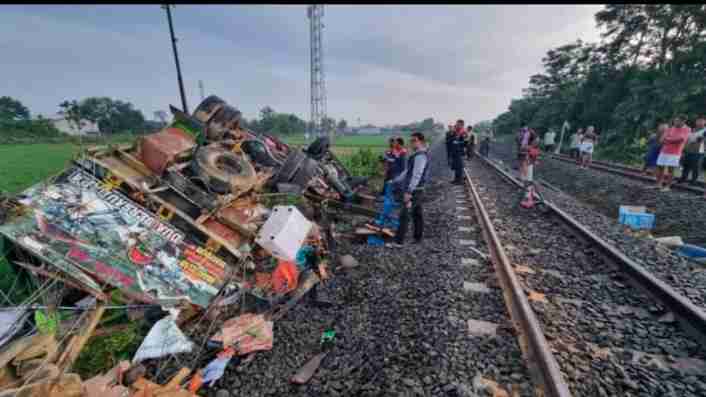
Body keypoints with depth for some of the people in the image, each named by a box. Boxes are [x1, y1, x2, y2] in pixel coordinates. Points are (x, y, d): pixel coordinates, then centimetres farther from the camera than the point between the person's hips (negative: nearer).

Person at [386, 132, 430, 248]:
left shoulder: (420, 156, -18)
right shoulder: (418, 155, 16)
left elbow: (416, 175, -26)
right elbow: (408, 172, 21)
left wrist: (408, 192, -29)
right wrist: (395, 181, 21)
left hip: (414, 191, -10)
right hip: (417, 190, 10)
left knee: (404, 215, -8)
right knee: (417, 214, 15)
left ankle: (398, 242, -4)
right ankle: (418, 238, 26)